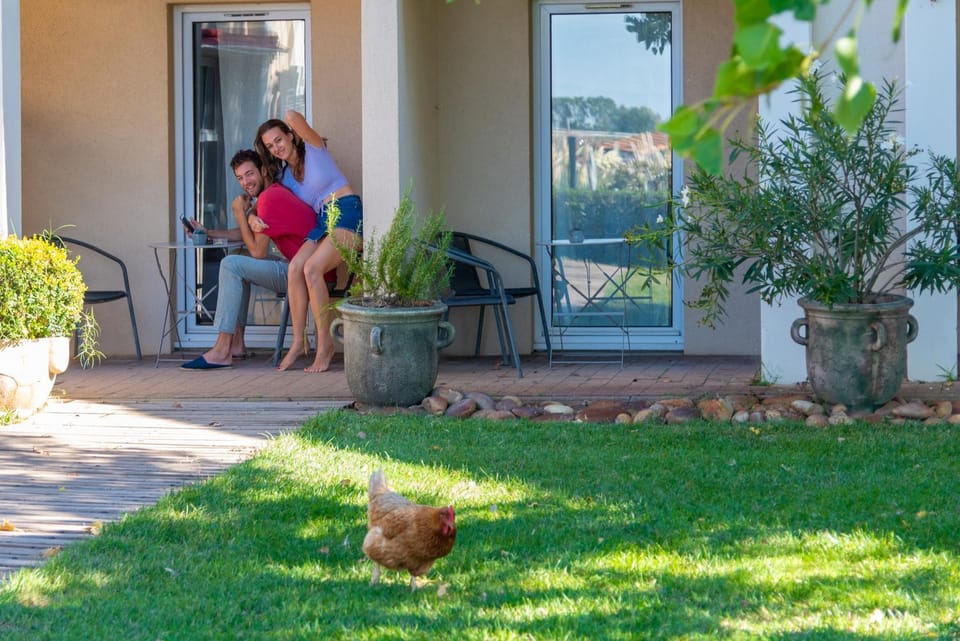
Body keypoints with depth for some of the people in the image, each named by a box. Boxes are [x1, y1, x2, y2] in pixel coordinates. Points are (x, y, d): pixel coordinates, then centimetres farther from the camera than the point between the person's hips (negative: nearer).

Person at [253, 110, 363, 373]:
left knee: (312, 268, -26)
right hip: (322, 221, 7)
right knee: (295, 267, -21)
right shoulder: (283, 175, 19)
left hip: (348, 213, -7)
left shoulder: (313, 147, 1)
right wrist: (255, 219, -2)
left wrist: (293, 118, 12)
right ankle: (298, 341, -18)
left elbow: (293, 117, -13)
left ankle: (325, 344, -21)